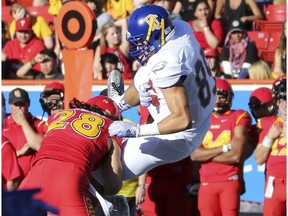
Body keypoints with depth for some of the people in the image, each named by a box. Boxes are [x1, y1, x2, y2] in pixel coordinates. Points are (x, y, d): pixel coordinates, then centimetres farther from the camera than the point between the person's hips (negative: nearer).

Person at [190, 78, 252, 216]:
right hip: (207, 183, 4)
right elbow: (194, 155, -2)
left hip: (231, 181, -4)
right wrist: (224, 148, -11)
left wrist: (206, 155, -3)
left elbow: (236, 156, -11)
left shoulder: (239, 118, -1)